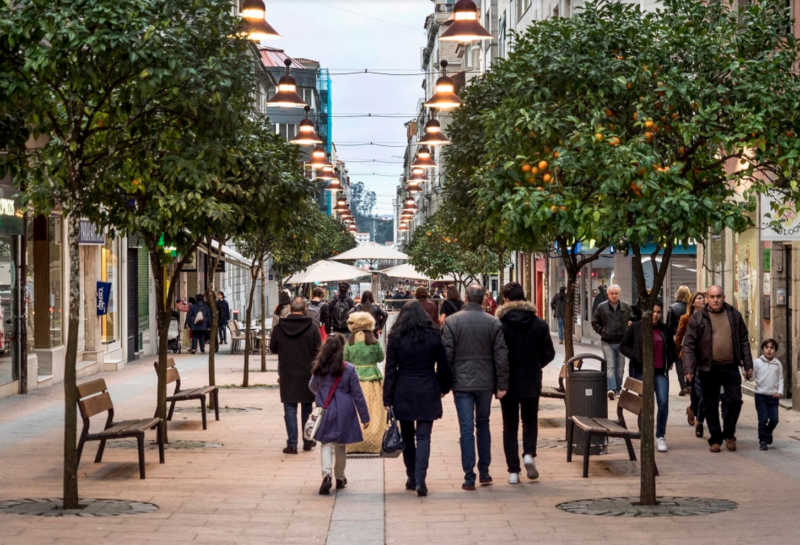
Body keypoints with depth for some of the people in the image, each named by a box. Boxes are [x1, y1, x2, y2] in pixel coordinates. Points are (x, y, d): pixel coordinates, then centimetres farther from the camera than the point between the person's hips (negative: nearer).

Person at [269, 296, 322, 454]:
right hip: (307, 375, 0)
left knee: (290, 409, 5)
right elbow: (318, 352, -7)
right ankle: (307, 441, 22)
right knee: (307, 409, 14)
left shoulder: (278, 328, -7)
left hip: (287, 376, 0)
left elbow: (273, 349, 6)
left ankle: (292, 444, 1)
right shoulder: (312, 329, -10)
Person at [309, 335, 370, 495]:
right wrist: (365, 416, 3)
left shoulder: (318, 369, -3)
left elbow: (313, 387, 16)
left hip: (325, 413, 1)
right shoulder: (349, 369, -11)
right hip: (344, 414, -1)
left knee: (326, 444, 5)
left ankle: (327, 475, -17)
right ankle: (340, 478, 25)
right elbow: (357, 395, -5)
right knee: (341, 446, 13)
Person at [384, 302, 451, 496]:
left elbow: (390, 369, -3)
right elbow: (443, 365, 3)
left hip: (403, 392, 0)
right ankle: (420, 478, -15)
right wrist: (444, 387, 18)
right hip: (428, 392, 0)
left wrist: (388, 398, 0)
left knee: (407, 435, 14)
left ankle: (411, 478, 18)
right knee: (423, 436, -1)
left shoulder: (395, 337, -3)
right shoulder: (433, 335, -1)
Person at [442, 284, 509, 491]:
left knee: (467, 429, -1)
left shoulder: (451, 322, -6)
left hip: (462, 383, -2)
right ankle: (484, 472, 20)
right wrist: (502, 384, 5)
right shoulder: (494, 323, -1)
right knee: (483, 425, 18)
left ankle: (469, 477, -1)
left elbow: (446, 354, -6)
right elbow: (501, 355, -1)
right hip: (486, 382, 2)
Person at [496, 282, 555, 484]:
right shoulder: (539, 324, -3)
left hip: (508, 383, -2)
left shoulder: (499, 324, -13)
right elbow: (549, 353, 1)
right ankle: (529, 454, -3)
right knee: (530, 421, 21)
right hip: (532, 382, 2)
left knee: (510, 426, 8)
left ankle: (513, 471, 5)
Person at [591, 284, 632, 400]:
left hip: (621, 342, 3)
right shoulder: (601, 307, -2)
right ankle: (611, 389, -21)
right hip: (607, 342, -3)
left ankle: (618, 389, 22)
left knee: (620, 368, 10)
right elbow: (595, 322, 6)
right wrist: (602, 331, -5)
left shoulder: (626, 307, 4)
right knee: (610, 366, -13)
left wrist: (628, 332, 2)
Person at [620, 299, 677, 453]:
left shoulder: (664, 330, 9)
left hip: (660, 372, 2)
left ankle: (660, 437, 4)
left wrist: (670, 361, 7)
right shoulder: (636, 328, 0)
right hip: (641, 372, -2)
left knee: (663, 403, -9)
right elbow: (623, 346, 2)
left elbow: (672, 348, 23)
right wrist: (636, 357, -11)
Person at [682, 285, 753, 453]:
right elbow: (689, 345, -4)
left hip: (731, 368, 1)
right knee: (711, 406, 5)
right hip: (709, 368, -1)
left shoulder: (734, 315, 7)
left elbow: (744, 341, 11)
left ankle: (728, 434, 16)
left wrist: (748, 365, 6)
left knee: (735, 401, -3)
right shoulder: (697, 318, -1)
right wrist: (688, 369, -13)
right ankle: (715, 439, 16)